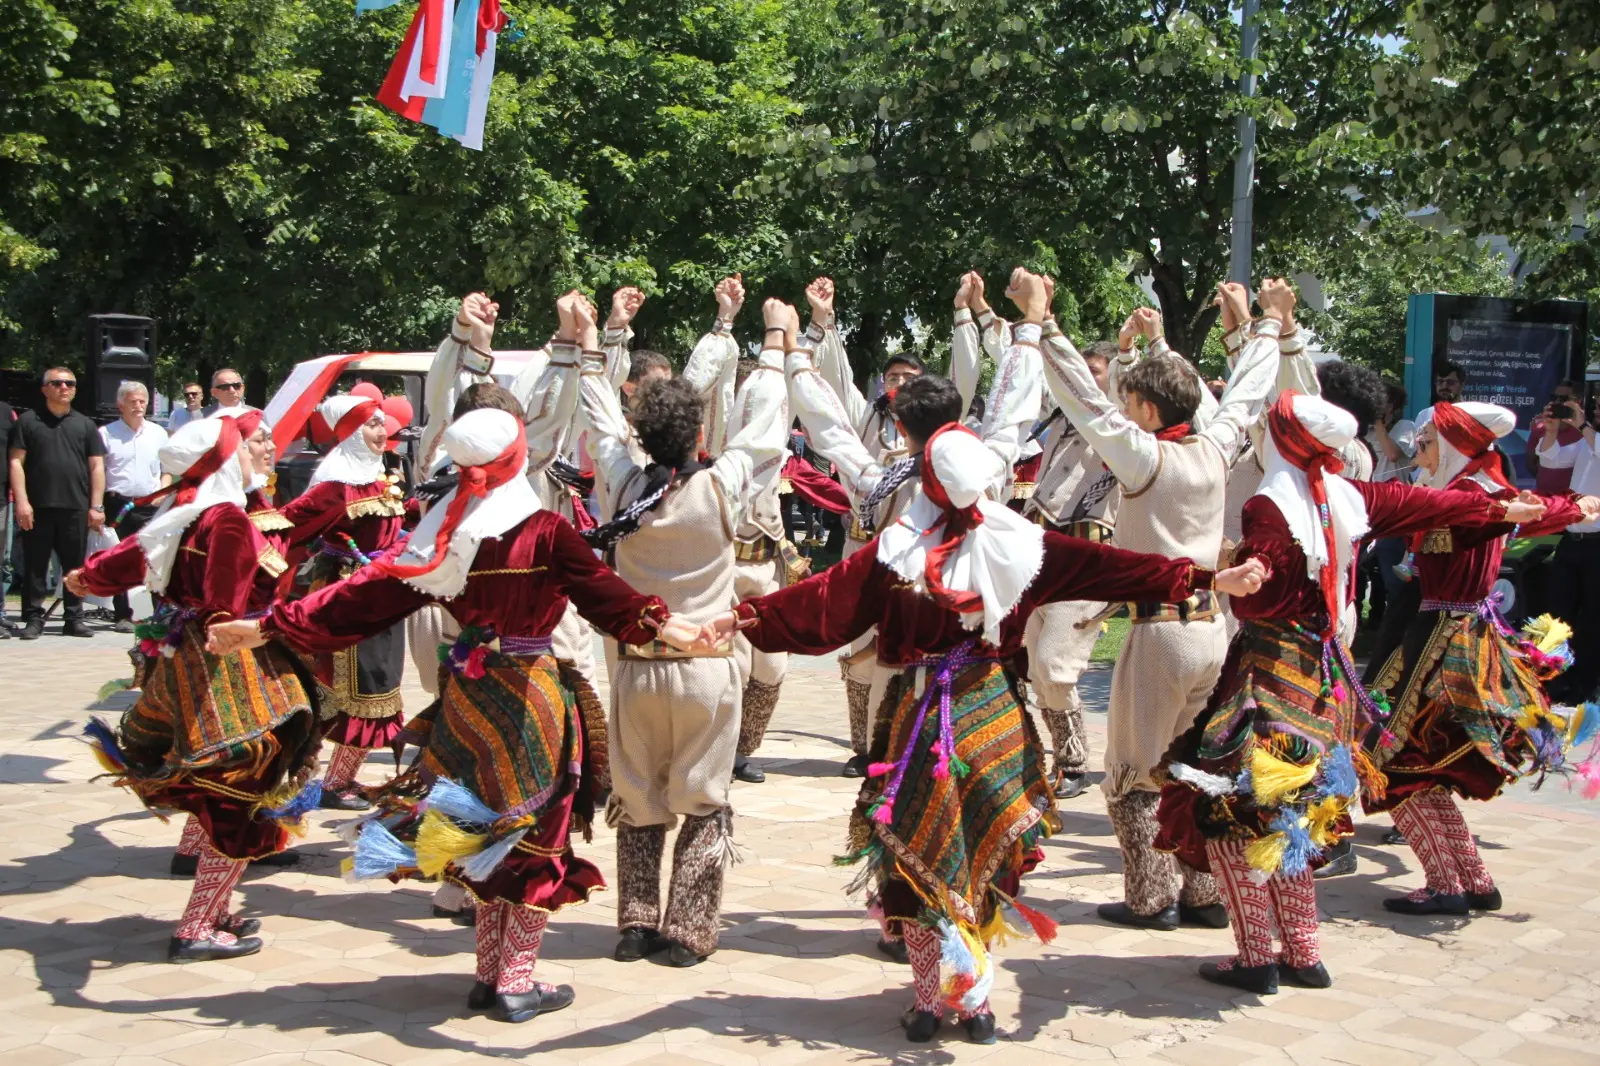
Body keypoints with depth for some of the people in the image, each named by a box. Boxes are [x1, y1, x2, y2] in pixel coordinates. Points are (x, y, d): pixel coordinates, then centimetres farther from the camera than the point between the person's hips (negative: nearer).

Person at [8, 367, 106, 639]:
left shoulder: (85, 424, 13)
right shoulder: (28, 421, 8)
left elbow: (97, 467, 10)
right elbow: (16, 462, 2)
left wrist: (96, 506, 1)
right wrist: (22, 502, -8)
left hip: (76, 508, 1)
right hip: (37, 507, -1)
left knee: (75, 566, 5)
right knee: (35, 566, 3)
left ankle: (74, 619, 12)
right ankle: (33, 619, 9)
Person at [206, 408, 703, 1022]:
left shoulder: (444, 537, -2)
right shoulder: (547, 533, -13)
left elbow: (369, 593, -1)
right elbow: (607, 597, -20)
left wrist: (268, 627, 4)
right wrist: (666, 629, -25)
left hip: (467, 694, 5)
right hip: (532, 695, -4)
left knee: (489, 833, 18)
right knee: (536, 837, 7)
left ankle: (488, 973, 25)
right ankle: (517, 985, 11)